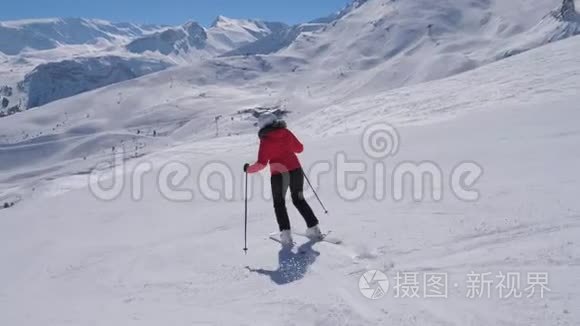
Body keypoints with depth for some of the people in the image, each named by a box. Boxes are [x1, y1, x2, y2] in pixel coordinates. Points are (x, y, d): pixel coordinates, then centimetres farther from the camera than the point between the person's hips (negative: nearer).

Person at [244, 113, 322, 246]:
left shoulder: (265, 140, -9)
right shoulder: (286, 132, 3)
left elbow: (262, 164, -11)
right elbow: (300, 148, 15)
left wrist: (249, 169, 5)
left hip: (279, 175, -4)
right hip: (296, 171, 4)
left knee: (279, 204, 15)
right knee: (299, 200, 22)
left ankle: (286, 234, 3)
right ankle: (314, 229, 19)